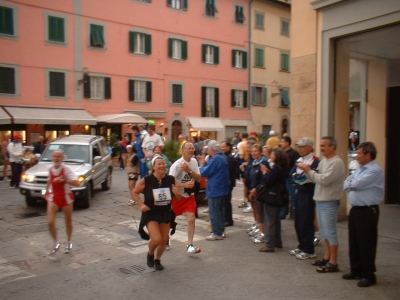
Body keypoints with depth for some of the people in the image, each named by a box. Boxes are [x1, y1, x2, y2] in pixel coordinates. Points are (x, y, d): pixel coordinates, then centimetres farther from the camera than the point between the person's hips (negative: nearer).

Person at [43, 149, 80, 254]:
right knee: (50, 222, -11)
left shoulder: (66, 169, -16)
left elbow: (77, 183, -27)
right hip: (53, 198, 3)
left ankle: (69, 242, 36)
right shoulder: (50, 169, 0)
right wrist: (47, 191, 23)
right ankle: (56, 243, 13)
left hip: (66, 197, -3)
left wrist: (63, 180, -35)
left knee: (68, 222, 13)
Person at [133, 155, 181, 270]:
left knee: (164, 240, 10)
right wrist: (141, 205, -14)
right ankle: (150, 254, 19)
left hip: (165, 213, 4)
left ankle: (157, 260, 39)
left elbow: (179, 198, 2)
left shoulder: (171, 180, -8)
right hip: (150, 214, -4)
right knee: (156, 239, -17)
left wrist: (177, 193, -20)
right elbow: (134, 192, -3)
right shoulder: (146, 180, -17)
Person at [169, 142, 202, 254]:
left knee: (191, 219, -8)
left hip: (190, 195, 4)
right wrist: (185, 185, -35)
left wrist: (189, 171, -21)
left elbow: (199, 179, -5)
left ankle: (190, 245, 0)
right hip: (177, 196, -4)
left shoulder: (194, 161, -2)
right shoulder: (177, 164, -20)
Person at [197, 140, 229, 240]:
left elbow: (204, 173, -19)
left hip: (215, 190, -10)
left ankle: (217, 233, 6)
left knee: (214, 212, 0)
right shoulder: (223, 157, 10)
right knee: (219, 211, 19)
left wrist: (203, 164, 0)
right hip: (222, 189, 10)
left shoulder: (215, 159, -21)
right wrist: (206, 163, 8)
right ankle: (221, 231, 27)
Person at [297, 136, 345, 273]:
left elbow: (324, 180, -23)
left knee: (330, 232, -2)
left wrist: (309, 170, -14)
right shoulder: (323, 161, 13)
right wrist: (307, 170, -5)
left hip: (329, 202, -9)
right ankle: (327, 257, 29)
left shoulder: (337, 162, -16)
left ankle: (333, 263, 8)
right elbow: (316, 179, 11)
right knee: (324, 231, 17)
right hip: (320, 200, 9)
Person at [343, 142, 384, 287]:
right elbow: (346, 185, 13)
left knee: (366, 244, 1)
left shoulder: (375, 170, -17)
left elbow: (356, 184, -24)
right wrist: (351, 184, -9)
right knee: (353, 242, 16)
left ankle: (368, 275, 14)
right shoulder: (359, 169, 13)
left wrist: (350, 183, -2)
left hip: (367, 212, -9)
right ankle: (356, 270, 29)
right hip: (355, 209, 9)